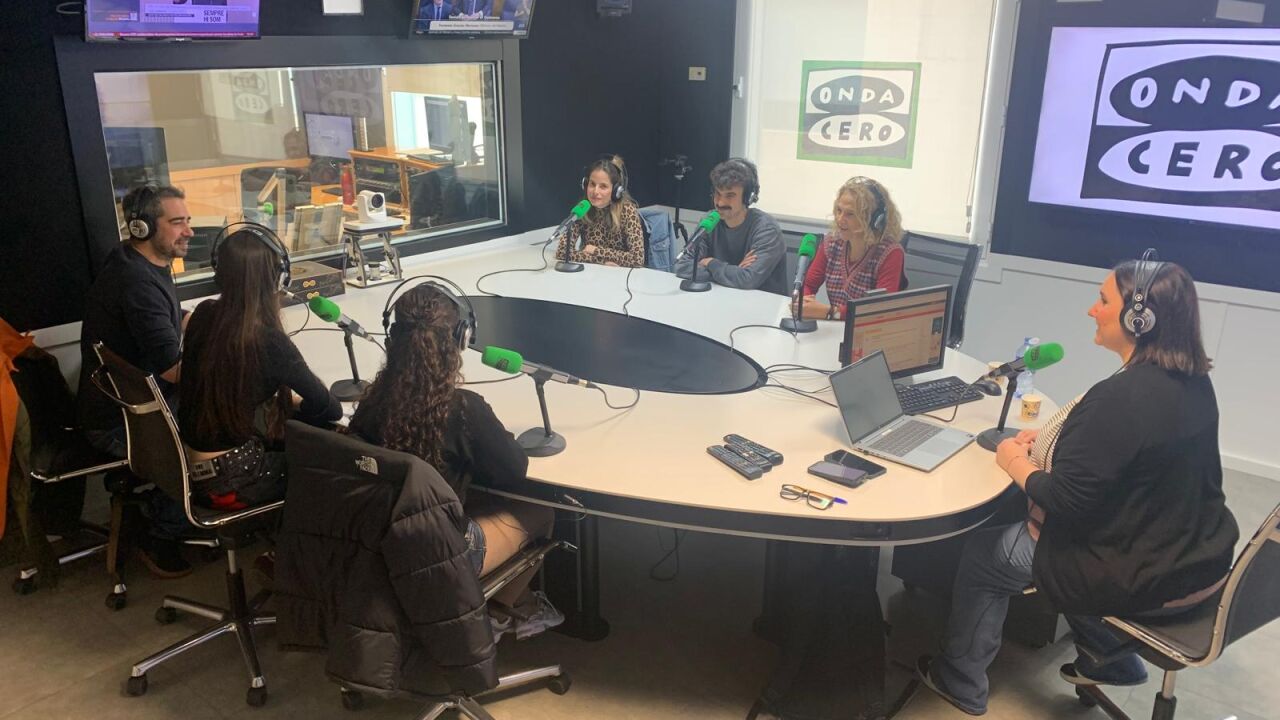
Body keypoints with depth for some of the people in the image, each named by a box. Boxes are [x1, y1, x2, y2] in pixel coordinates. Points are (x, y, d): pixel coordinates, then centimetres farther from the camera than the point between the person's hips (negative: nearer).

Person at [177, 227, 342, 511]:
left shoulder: (202, 315, -3)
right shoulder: (268, 341, -22)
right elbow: (329, 409, -12)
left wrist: (284, 402, 17)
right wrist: (295, 406, 7)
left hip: (187, 464, 7)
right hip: (224, 480, -7)